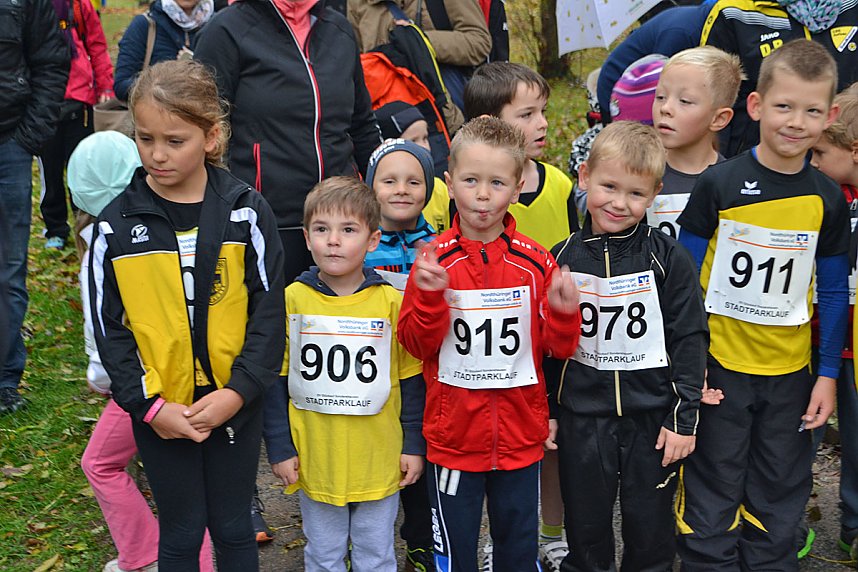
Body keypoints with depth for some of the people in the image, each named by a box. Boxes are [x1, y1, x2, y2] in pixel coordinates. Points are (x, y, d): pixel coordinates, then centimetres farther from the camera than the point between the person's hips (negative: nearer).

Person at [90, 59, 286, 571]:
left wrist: (237, 392, -15)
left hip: (234, 406, 0)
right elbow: (109, 327, -3)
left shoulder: (246, 211, -8)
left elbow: (269, 311, -6)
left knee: (233, 529, 15)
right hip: (160, 413, 0)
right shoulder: (116, 225, -6)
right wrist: (150, 405, -12)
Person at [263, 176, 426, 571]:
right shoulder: (292, 300, -6)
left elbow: (411, 381, 0)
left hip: (380, 461, 0)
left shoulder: (392, 302, -7)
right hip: (314, 461, 1)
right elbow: (276, 380, -1)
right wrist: (279, 448, -3)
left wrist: (414, 445, 0)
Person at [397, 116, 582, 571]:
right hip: (453, 433, -1)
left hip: (520, 433, 1)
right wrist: (428, 296, -24)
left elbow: (558, 347, 0)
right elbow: (416, 345, -8)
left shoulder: (536, 262, -4)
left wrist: (562, 313, -20)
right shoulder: (435, 260, -7)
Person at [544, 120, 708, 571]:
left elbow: (690, 341, -4)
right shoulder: (563, 259, -1)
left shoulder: (670, 259, -6)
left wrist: (683, 419, -6)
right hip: (581, 419, 1)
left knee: (651, 531, 11)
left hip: (652, 418, -1)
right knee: (586, 526, 14)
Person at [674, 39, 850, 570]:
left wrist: (828, 374, 4)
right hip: (719, 366, -3)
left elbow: (834, 292, 6)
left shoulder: (827, 200, -1)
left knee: (780, 501, 15)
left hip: (790, 372, 3)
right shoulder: (719, 185, -10)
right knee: (712, 497, 7)